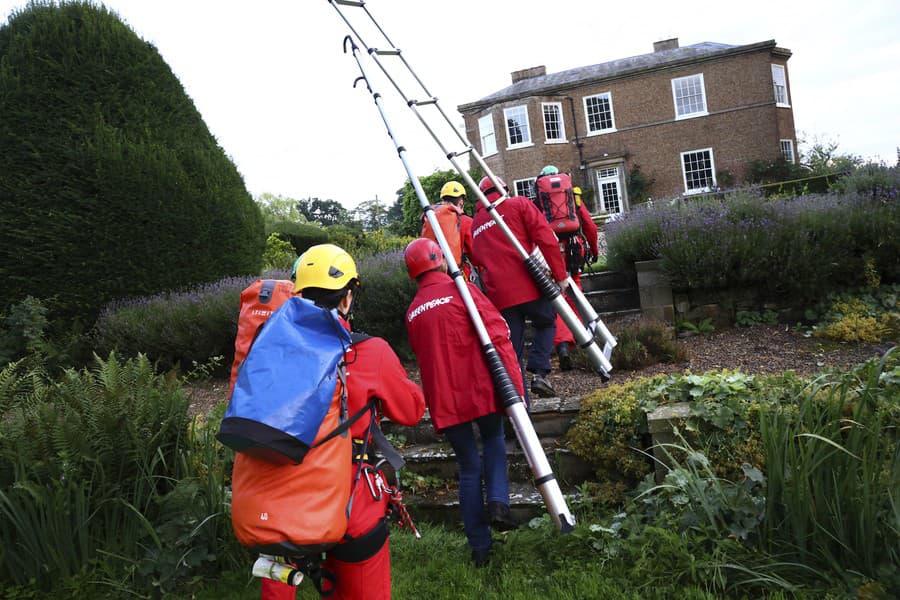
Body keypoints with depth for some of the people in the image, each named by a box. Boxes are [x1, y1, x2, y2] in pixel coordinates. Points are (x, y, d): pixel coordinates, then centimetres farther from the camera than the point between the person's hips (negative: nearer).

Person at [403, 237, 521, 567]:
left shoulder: (412, 312, 13)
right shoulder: (461, 289, -4)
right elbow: (497, 333, -12)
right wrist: (514, 383, -11)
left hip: (443, 401, 4)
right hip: (480, 390, -3)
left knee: (468, 468, 14)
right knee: (494, 439, 24)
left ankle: (480, 547, 15)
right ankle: (497, 501, 2)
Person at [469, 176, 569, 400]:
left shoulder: (475, 224, 21)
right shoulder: (519, 204, 5)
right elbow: (546, 240, -6)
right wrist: (560, 275, -3)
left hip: (499, 297, 4)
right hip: (529, 286, -3)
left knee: (512, 355, 9)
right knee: (546, 321, 24)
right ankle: (539, 372, 5)